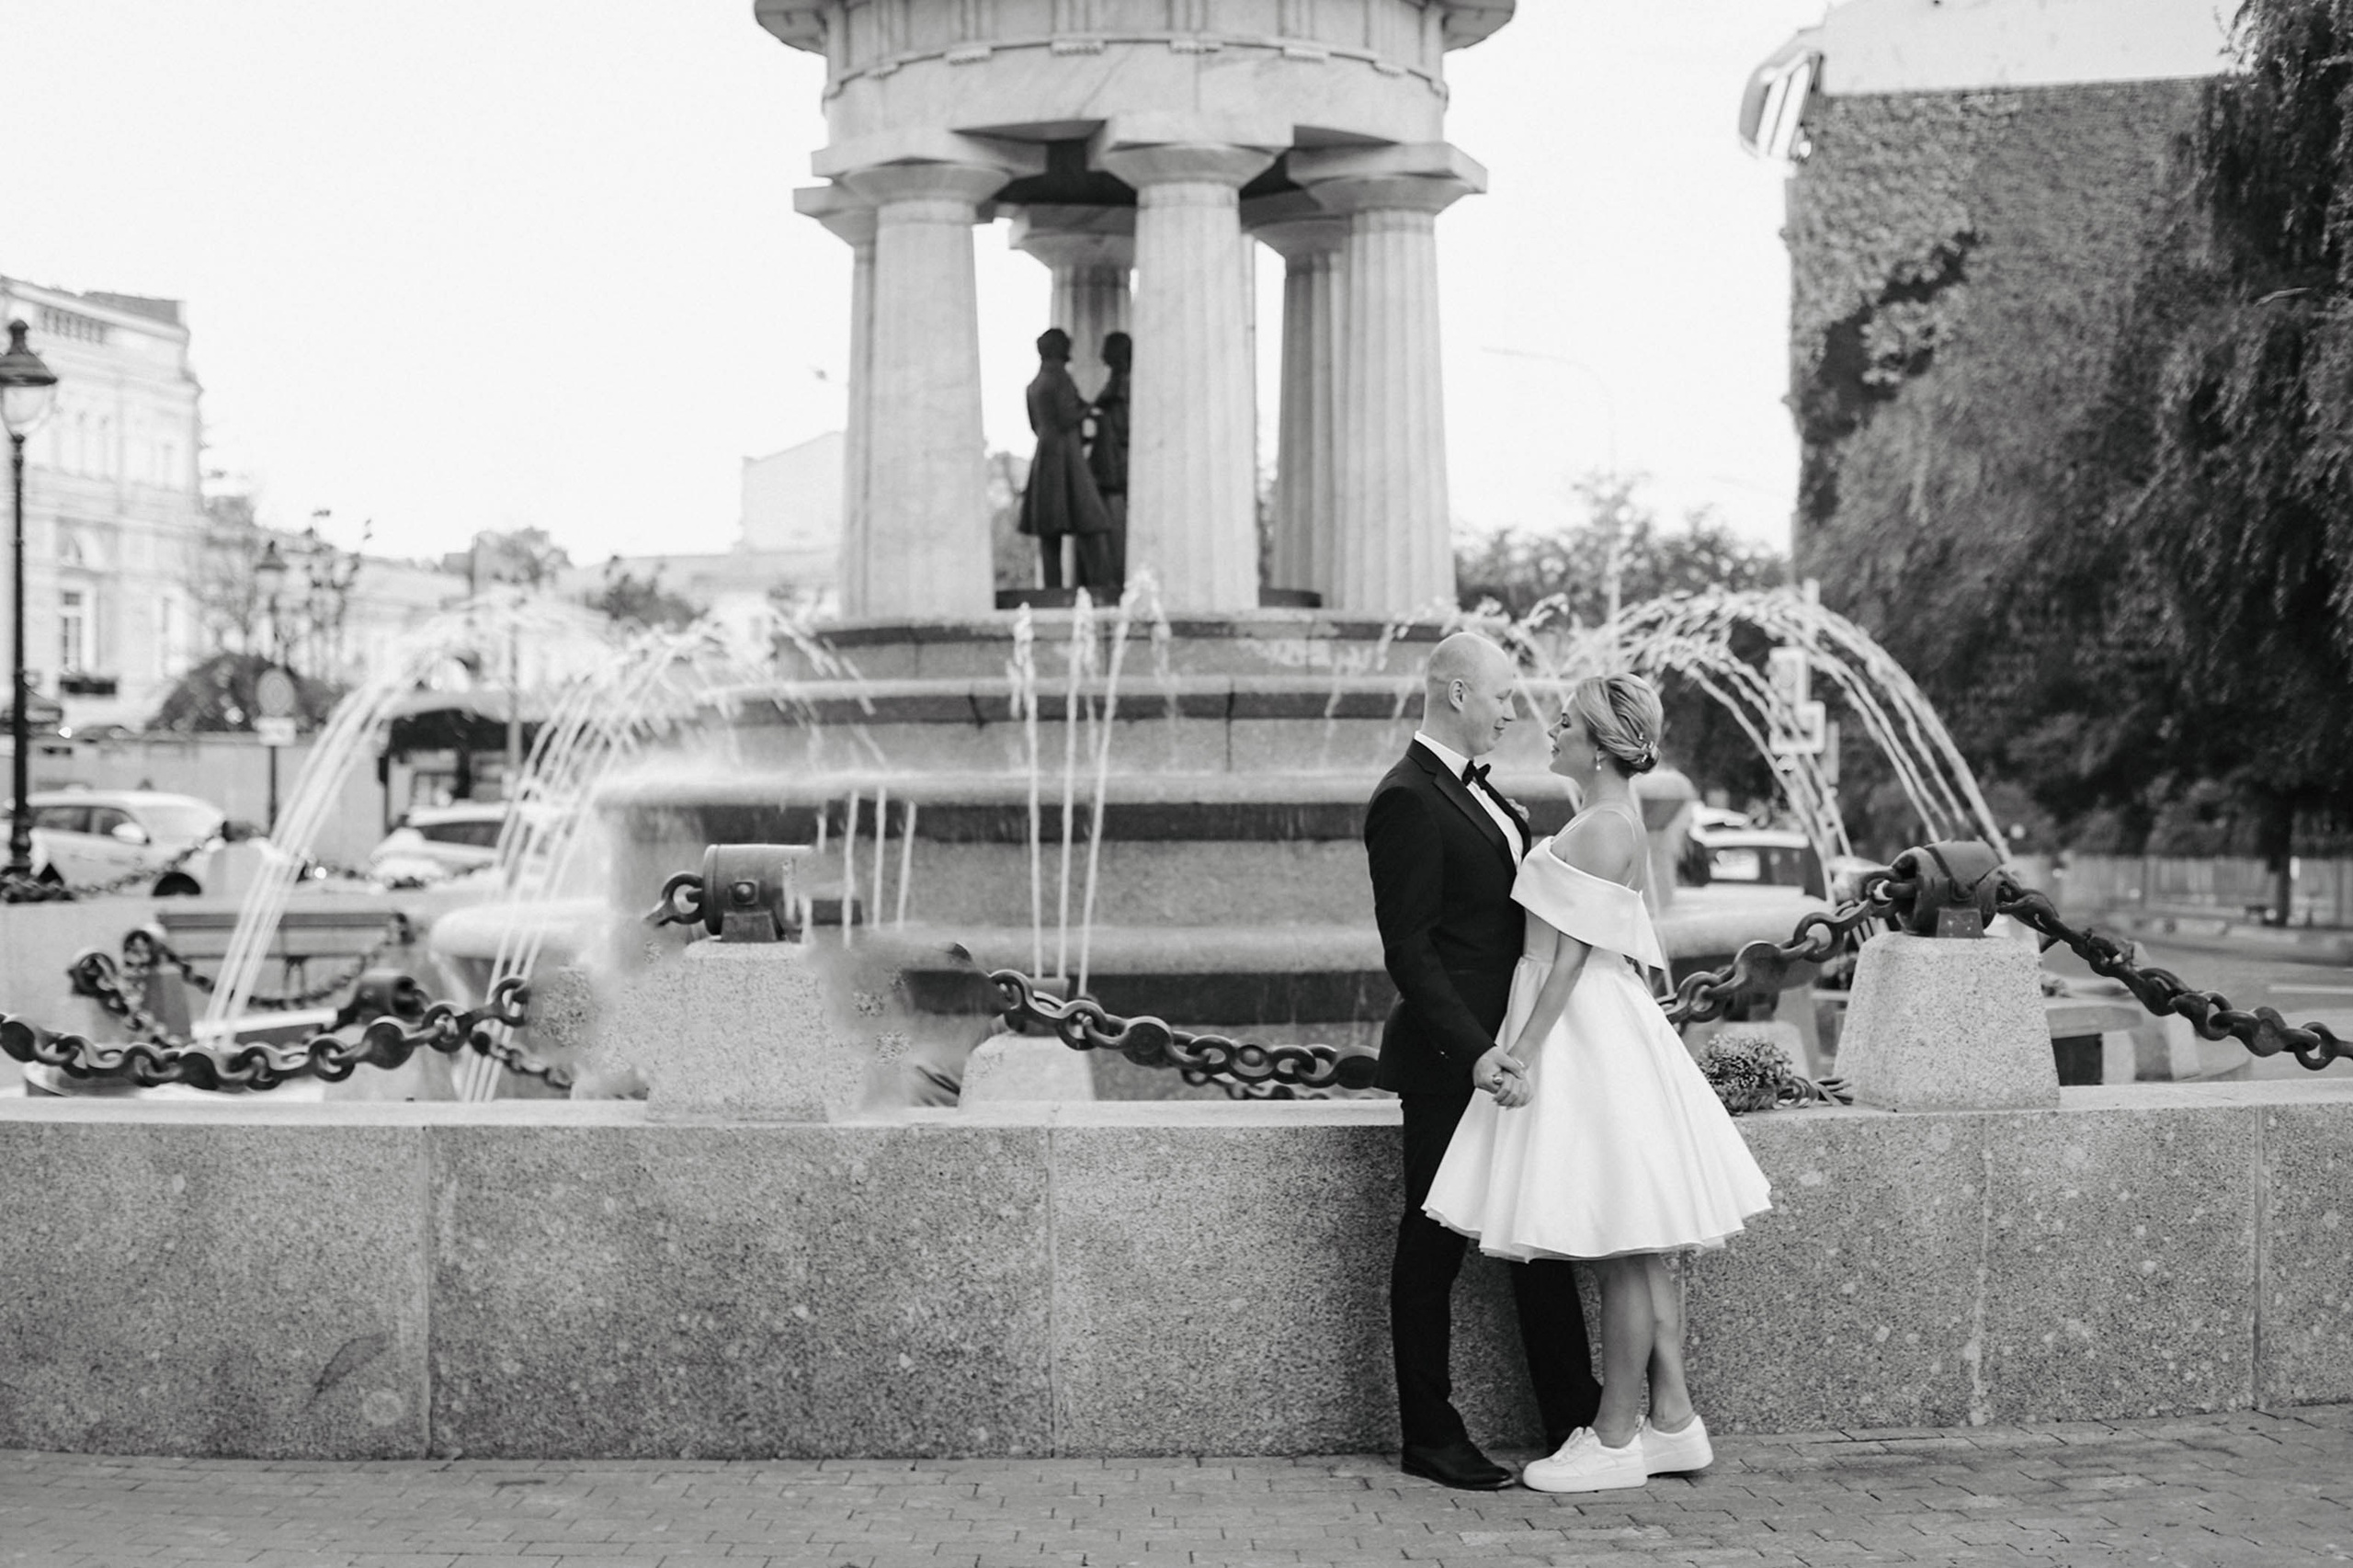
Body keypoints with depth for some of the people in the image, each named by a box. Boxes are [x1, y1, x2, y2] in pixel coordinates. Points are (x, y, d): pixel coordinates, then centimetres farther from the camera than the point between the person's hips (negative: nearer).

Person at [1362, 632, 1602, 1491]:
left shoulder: (1479, 792, 14)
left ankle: (1575, 1421, 22)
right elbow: (1408, 949, -20)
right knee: (1434, 1249, 2)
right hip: (1449, 1062, -9)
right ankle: (1431, 1439, 11)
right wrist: (1472, 1050, -25)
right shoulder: (1407, 801, -16)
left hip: (1505, 1049, 9)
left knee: (1542, 1240, 13)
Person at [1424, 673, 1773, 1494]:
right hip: (1601, 1034, 10)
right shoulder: (1615, 821, 15)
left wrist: (1524, 1053, -19)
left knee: (1624, 1251, -3)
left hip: (1588, 1041, -10)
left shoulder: (1602, 829, -16)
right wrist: (1527, 1048, 22)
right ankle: (1672, 1421, 18)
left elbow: (1571, 956, -19)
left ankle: (1616, 1440, 3)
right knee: (1637, 1251, 12)